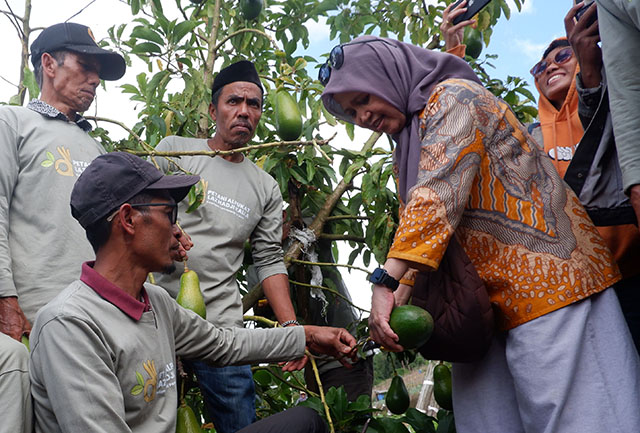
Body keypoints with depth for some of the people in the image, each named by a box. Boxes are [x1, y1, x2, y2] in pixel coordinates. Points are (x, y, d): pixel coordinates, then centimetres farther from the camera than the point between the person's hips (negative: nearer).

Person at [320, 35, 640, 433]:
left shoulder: (453, 96, -7)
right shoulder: (406, 147, 20)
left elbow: (437, 195, -22)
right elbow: (417, 226, 16)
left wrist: (386, 281, -27)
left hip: (546, 277, -8)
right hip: (489, 303, 9)